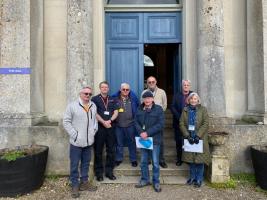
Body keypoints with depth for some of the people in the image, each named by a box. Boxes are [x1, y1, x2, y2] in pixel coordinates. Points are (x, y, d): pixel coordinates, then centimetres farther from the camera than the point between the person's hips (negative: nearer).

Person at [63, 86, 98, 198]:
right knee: (74, 165, 5)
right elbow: (66, 122, -9)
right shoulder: (72, 106, -9)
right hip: (76, 142, -5)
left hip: (89, 141, 5)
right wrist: (74, 134, -13)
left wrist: (94, 131, 6)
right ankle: (75, 185, 19)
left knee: (86, 163, 16)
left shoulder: (93, 106, 8)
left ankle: (84, 182, 30)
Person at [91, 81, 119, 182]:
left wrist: (110, 120, -11)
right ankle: (99, 172, 12)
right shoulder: (95, 99, 3)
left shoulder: (112, 99, 15)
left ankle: (109, 171, 17)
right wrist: (104, 122, -15)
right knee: (98, 151, 2)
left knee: (111, 150, 6)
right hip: (99, 127, -3)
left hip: (111, 127, 4)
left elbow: (116, 112, 6)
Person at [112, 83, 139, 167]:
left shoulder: (133, 98, 1)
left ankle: (133, 159, 22)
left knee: (132, 142, 9)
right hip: (118, 125, 0)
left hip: (130, 125, 0)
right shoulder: (115, 98, -1)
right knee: (119, 143, 11)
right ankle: (119, 159, 27)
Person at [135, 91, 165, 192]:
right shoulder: (139, 109, 7)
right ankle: (145, 179, 29)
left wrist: (147, 133, -18)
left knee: (155, 162, 5)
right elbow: (136, 122, 4)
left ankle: (156, 182, 20)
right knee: (143, 161, 13)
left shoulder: (158, 109, -6)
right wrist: (141, 132, -14)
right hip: (143, 139, 4)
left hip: (154, 139, -4)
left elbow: (160, 124, -13)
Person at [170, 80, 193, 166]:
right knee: (178, 141, 6)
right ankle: (179, 159, 17)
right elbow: (172, 108, 0)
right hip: (178, 122, 1)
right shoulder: (176, 96, 8)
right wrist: (179, 117, -11)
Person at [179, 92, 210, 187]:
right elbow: (181, 124, 0)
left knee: (200, 159, 2)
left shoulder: (203, 109, -1)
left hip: (200, 138, -2)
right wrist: (187, 136, -11)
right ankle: (192, 177, 24)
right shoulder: (185, 110, 5)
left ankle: (199, 179, 17)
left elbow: (205, 124, -7)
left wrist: (198, 135, -15)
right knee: (190, 159, 8)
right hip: (189, 138, 2)